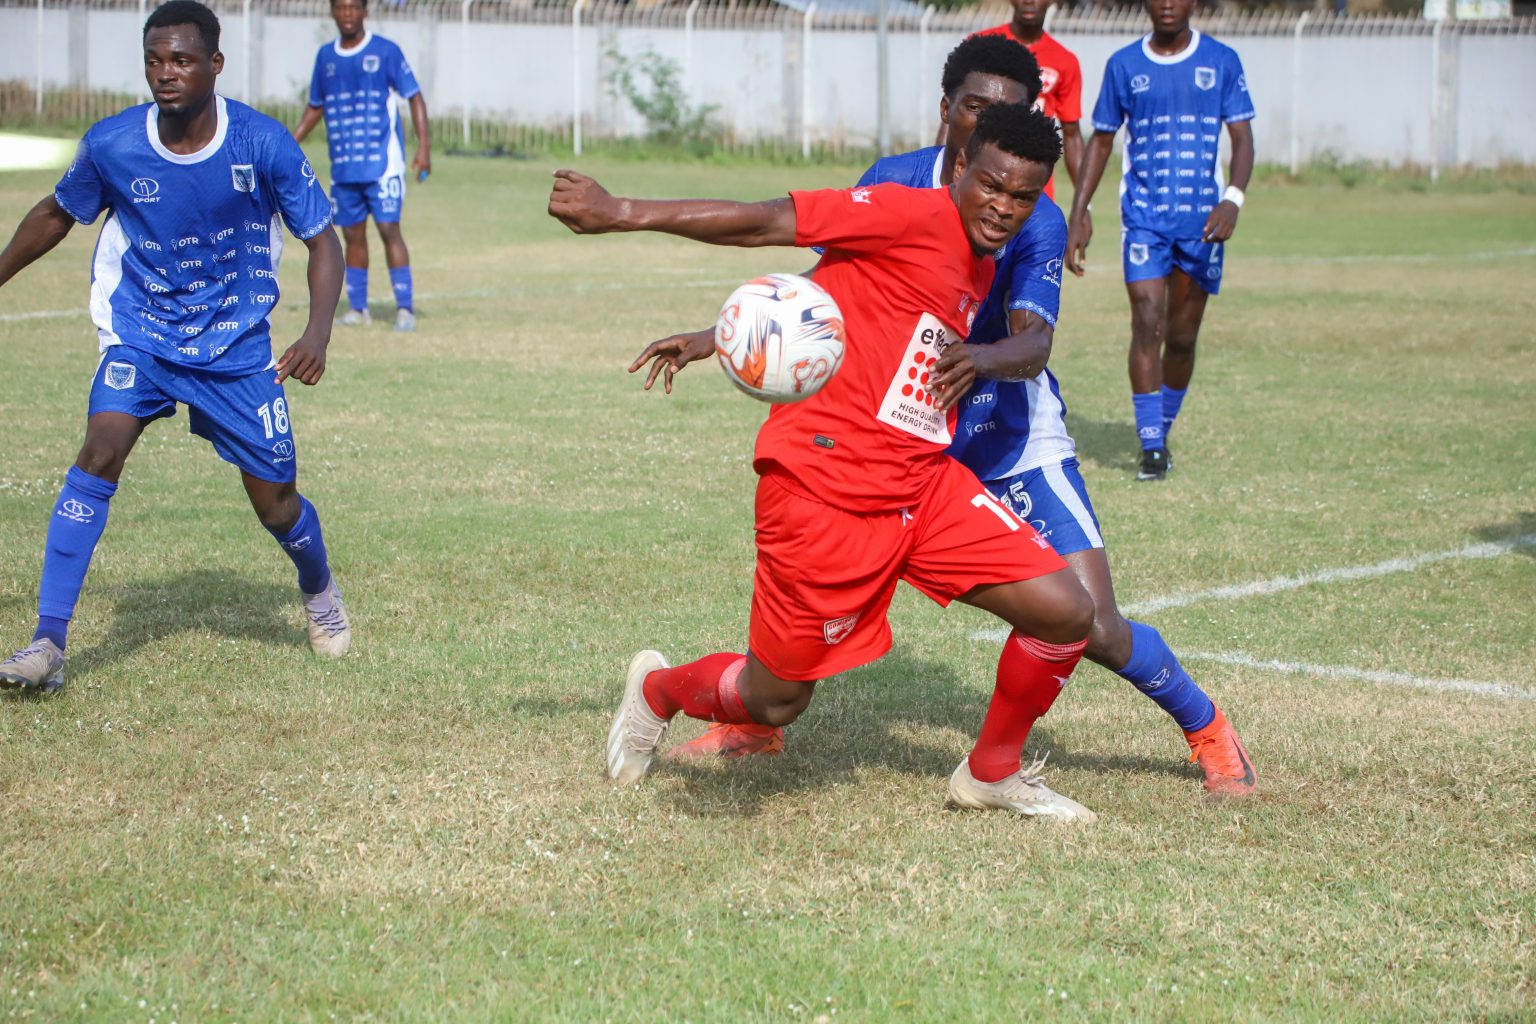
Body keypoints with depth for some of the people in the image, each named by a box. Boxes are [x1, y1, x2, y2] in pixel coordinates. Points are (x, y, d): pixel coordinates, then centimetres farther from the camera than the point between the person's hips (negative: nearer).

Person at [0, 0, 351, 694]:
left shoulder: (263, 144, -16)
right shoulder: (111, 144, -12)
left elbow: (322, 240, -7)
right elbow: (56, 215, 8)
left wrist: (317, 334, -21)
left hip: (237, 345, 0)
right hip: (140, 335, 0)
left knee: (275, 501, 4)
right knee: (101, 450, -25)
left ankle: (320, 591, 41)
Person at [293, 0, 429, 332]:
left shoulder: (385, 51, -3)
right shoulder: (325, 56, 11)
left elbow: (414, 97, -4)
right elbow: (315, 108, 21)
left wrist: (423, 146, -14)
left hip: (382, 160, -5)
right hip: (343, 165, 5)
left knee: (388, 228, -11)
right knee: (353, 234, 8)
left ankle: (405, 308, -8)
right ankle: (357, 308, 16)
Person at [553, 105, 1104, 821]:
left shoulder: (981, 272, 13)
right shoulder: (914, 215, -14)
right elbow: (767, 222, -19)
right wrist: (626, 215, -23)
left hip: (924, 480, 8)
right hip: (825, 486, -8)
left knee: (1067, 612, -5)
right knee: (775, 703, 3)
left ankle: (992, 773, 19)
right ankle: (657, 691, 36)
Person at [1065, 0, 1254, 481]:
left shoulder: (1221, 61, 3)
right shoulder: (1124, 64, 4)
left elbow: (1242, 138, -1)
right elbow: (1101, 140, 11)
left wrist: (1233, 198, -18)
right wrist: (1078, 213, 5)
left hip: (1202, 217, 1)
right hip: (1143, 212, -1)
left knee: (1182, 337, 7)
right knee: (1147, 323, -15)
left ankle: (1162, 434, 26)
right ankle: (1151, 448, -13)